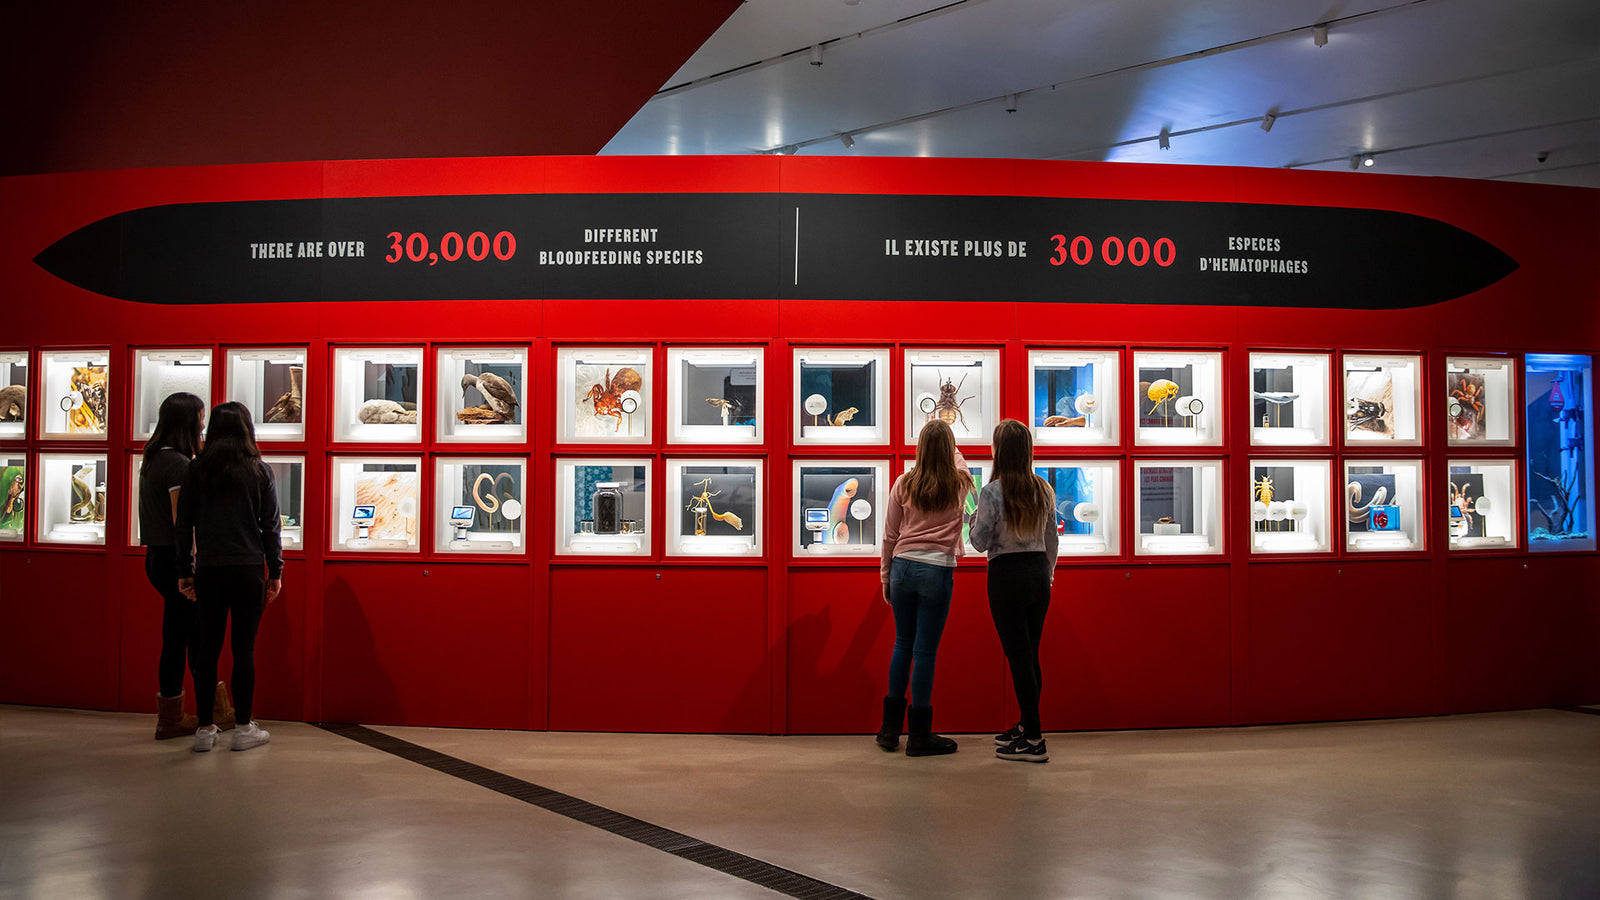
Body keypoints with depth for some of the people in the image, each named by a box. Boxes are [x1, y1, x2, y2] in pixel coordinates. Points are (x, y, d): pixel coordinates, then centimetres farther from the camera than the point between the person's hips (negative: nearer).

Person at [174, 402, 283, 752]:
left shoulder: (197, 470, 2)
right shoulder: (260, 471, -2)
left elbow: (184, 523, 4)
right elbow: (271, 526, 0)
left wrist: (185, 571, 11)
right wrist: (275, 571, 7)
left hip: (209, 570, 2)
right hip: (248, 569, -2)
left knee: (208, 649, 7)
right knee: (244, 648, 3)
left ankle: (205, 729, 11)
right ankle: (244, 729, 9)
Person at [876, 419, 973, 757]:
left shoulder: (903, 485, 2)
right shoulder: (959, 485, 1)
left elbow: (889, 535, 7)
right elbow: (960, 463, 28)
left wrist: (886, 578, 17)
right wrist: (950, 447, 49)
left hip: (903, 567, 3)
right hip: (937, 570, -2)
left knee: (903, 644, 15)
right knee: (925, 651, 1)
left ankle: (890, 728, 22)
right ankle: (919, 735, 8)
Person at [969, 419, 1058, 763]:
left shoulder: (991, 492, -13)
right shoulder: (1044, 489, 4)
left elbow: (981, 542, -10)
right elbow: (1052, 539, 11)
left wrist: (974, 521, 9)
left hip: (1007, 575, -6)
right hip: (1039, 571, 6)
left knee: (1018, 656, -2)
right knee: (1030, 654, 15)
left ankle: (1034, 740, -2)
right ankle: (1027, 726, 25)